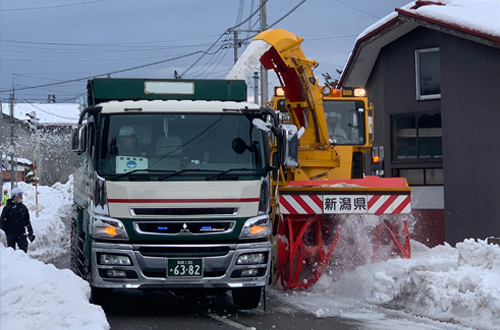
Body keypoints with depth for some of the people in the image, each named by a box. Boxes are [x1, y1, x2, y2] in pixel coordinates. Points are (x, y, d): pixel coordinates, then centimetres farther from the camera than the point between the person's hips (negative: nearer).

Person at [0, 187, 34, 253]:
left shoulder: (23, 207, 9)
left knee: (23, 249, -4)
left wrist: (30, 232, 12)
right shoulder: (8, 208, -4)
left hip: (21, 233, 3)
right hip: (11, 234, -3)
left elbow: (27, 221, 16)